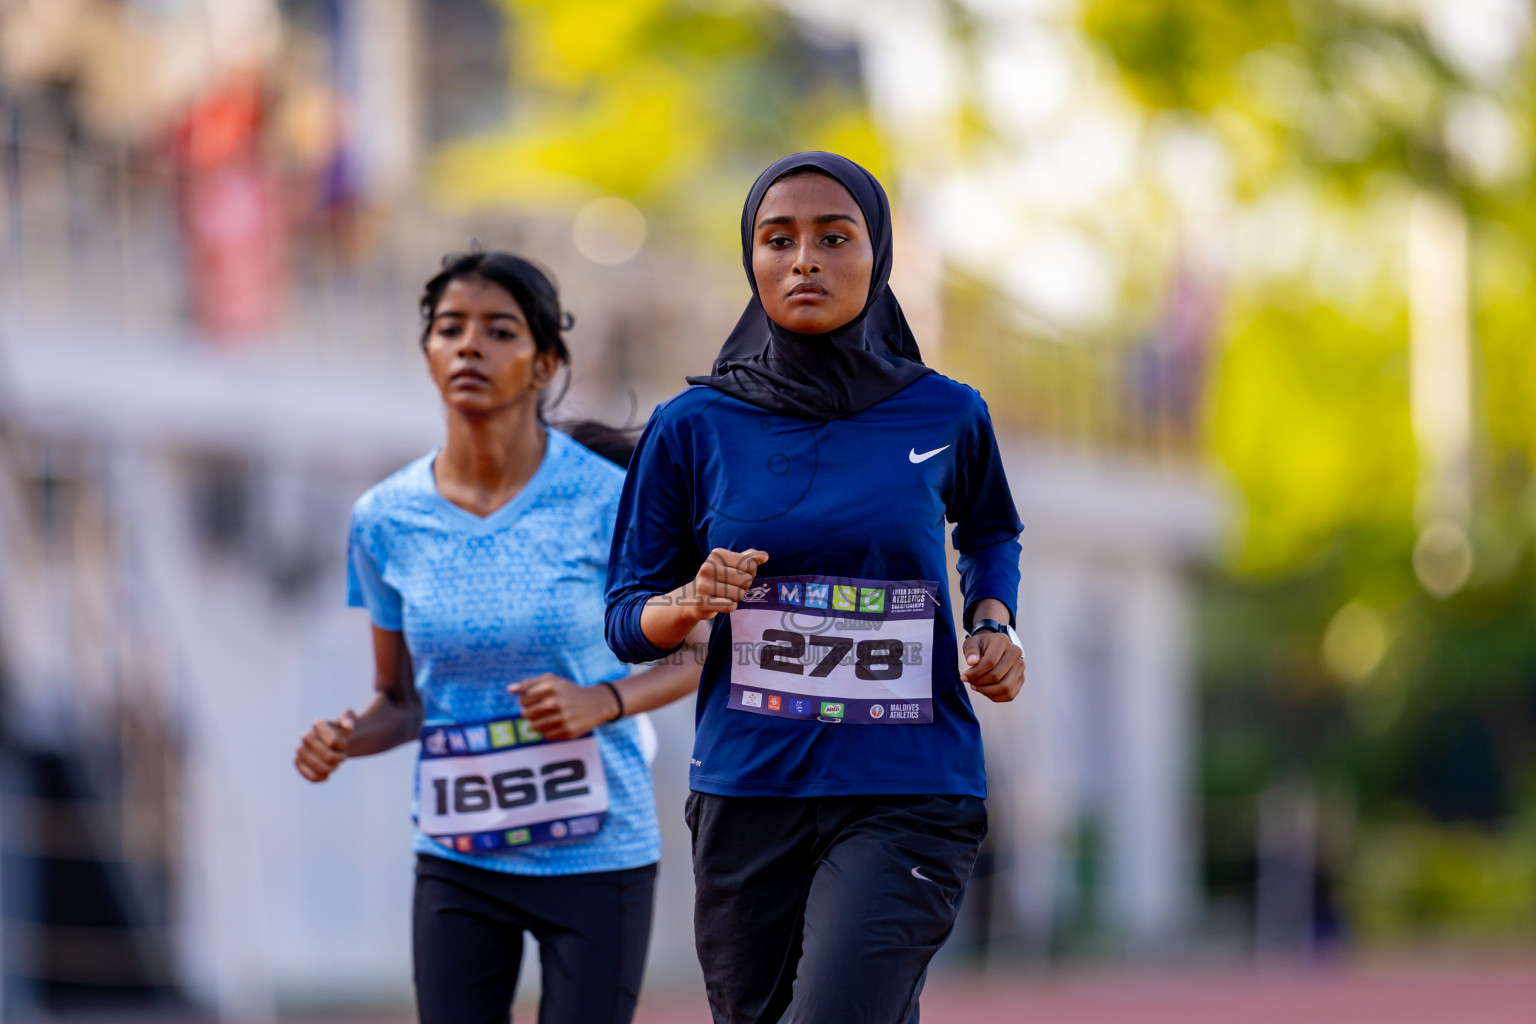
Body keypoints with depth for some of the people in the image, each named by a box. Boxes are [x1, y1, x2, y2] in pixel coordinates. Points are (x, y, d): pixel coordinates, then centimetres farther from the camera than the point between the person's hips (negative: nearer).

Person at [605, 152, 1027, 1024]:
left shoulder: (946, 418, 3)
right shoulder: (696, 428, 2)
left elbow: (991, 535, 24)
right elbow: (626, 619, 7)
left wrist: (996, 626, 5)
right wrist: (690, 603, -15)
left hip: (908, 798, -2)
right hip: (750, 796, 2)